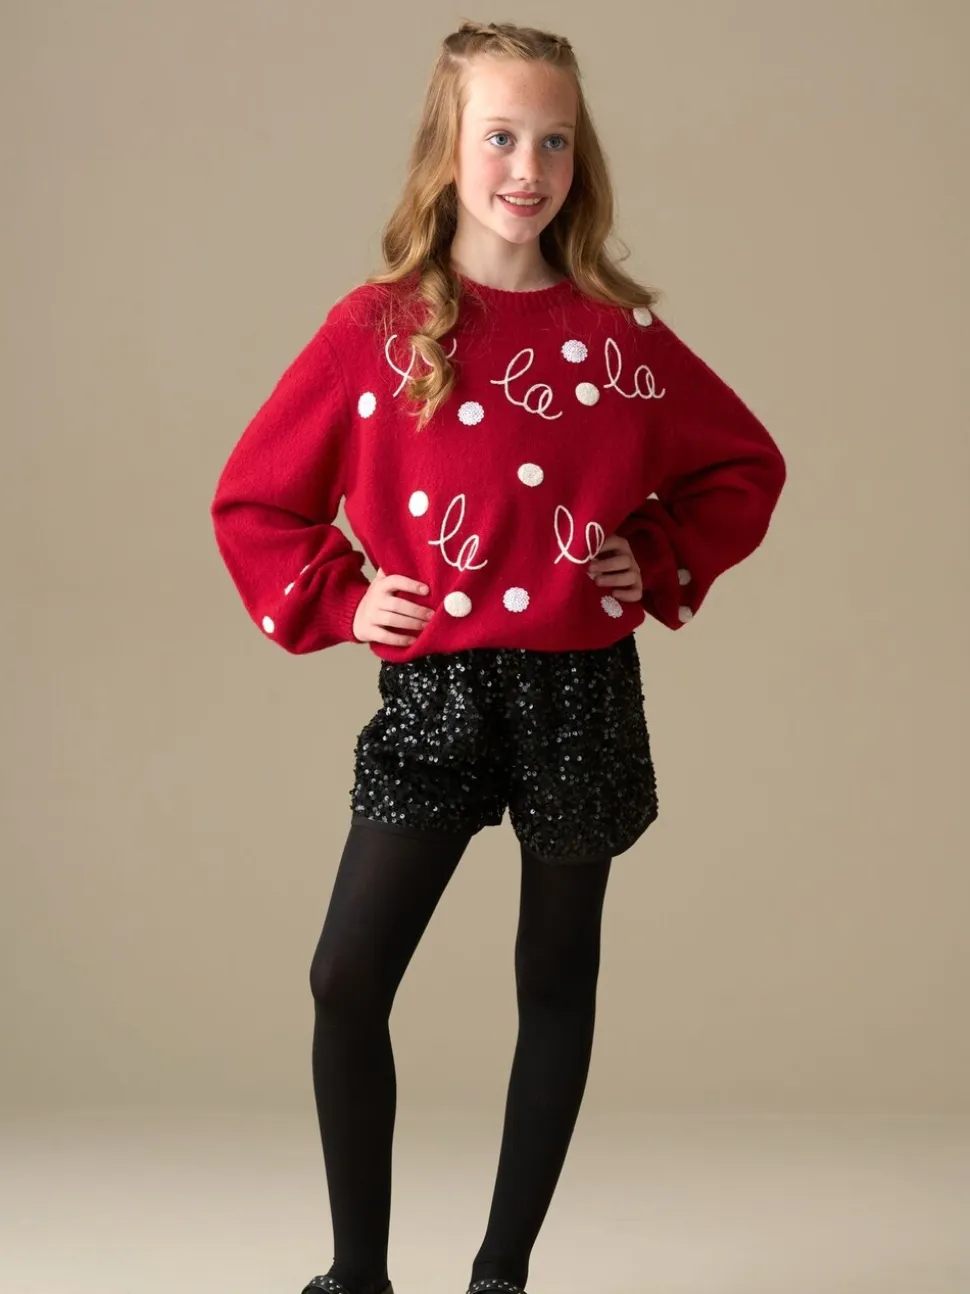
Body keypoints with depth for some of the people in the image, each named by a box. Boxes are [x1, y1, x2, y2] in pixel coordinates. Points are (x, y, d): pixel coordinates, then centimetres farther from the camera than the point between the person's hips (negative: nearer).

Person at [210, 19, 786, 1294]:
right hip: (434, 687, -1)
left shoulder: (619, 332, 1)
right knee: (347, 979, -7)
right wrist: (337, 600, -4)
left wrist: (664, 561, 3)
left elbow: (744, 465, 15)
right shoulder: (376, 327, -2)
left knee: (556, 987, 9)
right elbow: (252, 500, 6)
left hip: (584, 694, 1)